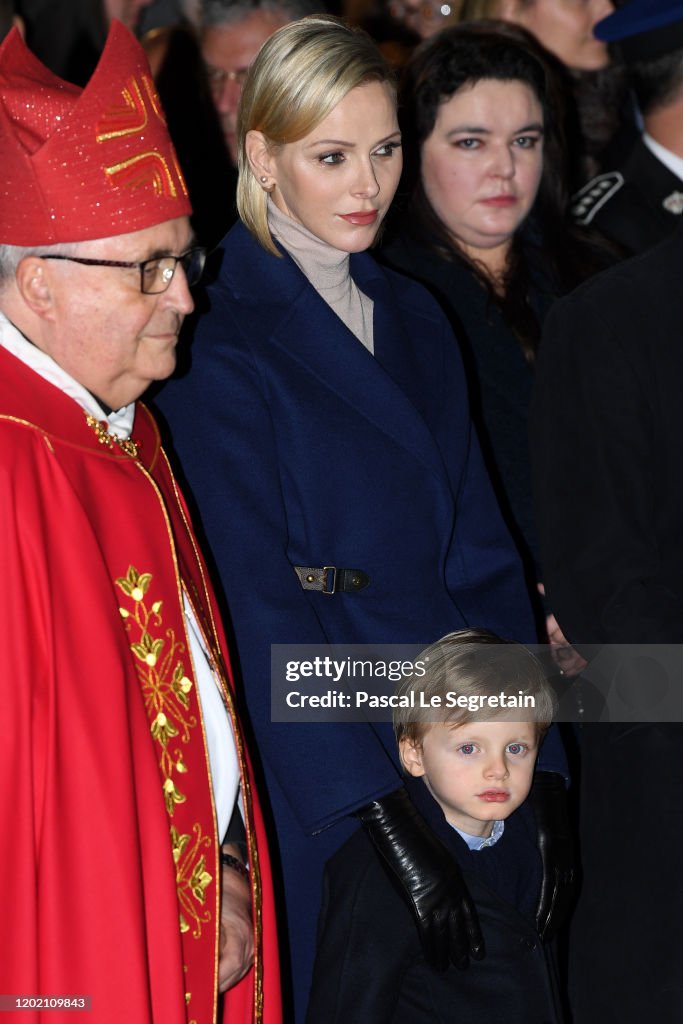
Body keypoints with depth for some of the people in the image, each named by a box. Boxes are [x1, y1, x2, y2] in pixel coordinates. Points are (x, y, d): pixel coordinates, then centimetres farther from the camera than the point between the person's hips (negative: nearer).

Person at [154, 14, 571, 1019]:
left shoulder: (414, 320, 11)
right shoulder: (220, 348, -11)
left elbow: (481, 555, 9)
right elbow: (256, 610, -18)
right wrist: (388, 820, -23)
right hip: (306, 792, -6)